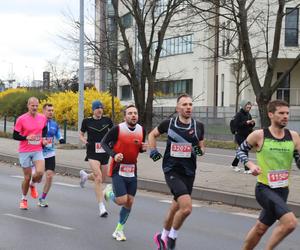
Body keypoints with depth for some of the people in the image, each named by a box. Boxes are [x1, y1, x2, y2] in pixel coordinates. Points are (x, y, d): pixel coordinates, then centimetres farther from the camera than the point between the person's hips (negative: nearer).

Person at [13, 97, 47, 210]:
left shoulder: (42, 118, 1)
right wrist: (27, 137, -21)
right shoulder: (21, 119, -9)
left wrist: (43, 139, 6)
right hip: (24, 151, -2)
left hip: (38, 151, 2)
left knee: (40, 172, -19)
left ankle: (32, 185, 17)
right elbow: (15, 136, -6)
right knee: (27, 177, 2)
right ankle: (24, 199, 27)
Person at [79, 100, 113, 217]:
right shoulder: (87, 121, -4)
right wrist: (85, 142, -10)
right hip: (92, 153, -4)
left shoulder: (107, 120, 1)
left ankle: (84, 175, 47)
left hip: (104, 152, 4)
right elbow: (81, 135, 9)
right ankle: (101, 207, -11)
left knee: (102, 179, 15)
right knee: (98, 178, -17)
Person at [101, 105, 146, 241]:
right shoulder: (118, 129, -14)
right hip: (118, 169, -5)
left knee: (129, 202, 5)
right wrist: (114, 154, -21)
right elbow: (104, 142, -5)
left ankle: (119, 230, 23)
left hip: (132, 170, 5)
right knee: (122, 201, -11)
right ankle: (109, 191, 24)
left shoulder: (141, 130, 2)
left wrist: (143, 148, -6)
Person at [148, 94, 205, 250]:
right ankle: (172, 236, 2)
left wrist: (199, 150, -8)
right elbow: (152, 135, 14)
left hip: (189, 172, 4)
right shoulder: (169, 123, -3)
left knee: (176, 207, 16)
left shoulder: (199, 126, 1)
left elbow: (202, 146, 14)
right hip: (172, 170, -4)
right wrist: (153, 151, 1)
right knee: (186, 207, -21)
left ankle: (163, 236, 40)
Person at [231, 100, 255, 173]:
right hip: (240, 136, -8)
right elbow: (236, 124, -20)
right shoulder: (239, 114, -11)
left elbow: (251, 126, 17)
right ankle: (246, 169, -7)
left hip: (247, 136, 8)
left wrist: (252, 123, -5)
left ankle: (234, 164, 35)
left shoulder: (248, 114, 11)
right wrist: (246, 122, -25)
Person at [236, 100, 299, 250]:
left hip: (282, 190, 5)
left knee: (260, 228, 19)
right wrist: (250, 165, -12)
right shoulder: (259, 135, -8)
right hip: (265, 188, -5)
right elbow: (241, 150, 5)